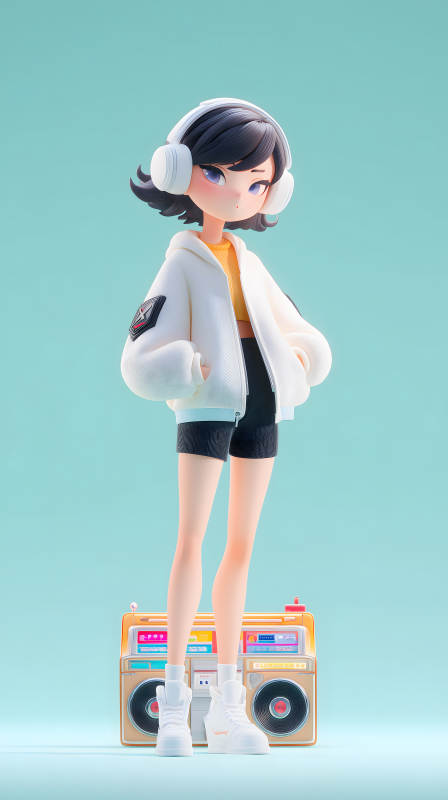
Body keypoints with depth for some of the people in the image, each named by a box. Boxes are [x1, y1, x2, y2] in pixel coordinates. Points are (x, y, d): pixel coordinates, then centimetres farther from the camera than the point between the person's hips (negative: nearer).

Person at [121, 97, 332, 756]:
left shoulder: (250, 263, 15)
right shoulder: (183, 265, -2)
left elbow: (303, 334, 24)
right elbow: (141, 364, -11)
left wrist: (301, 359, 5)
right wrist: (192, 369, -25)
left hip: (259, 410, 6)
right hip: (207, 408, -6)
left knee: (241, 546, 7)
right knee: (192, 538, -9)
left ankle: (227, 703, 12)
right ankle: (174, 700, -6)